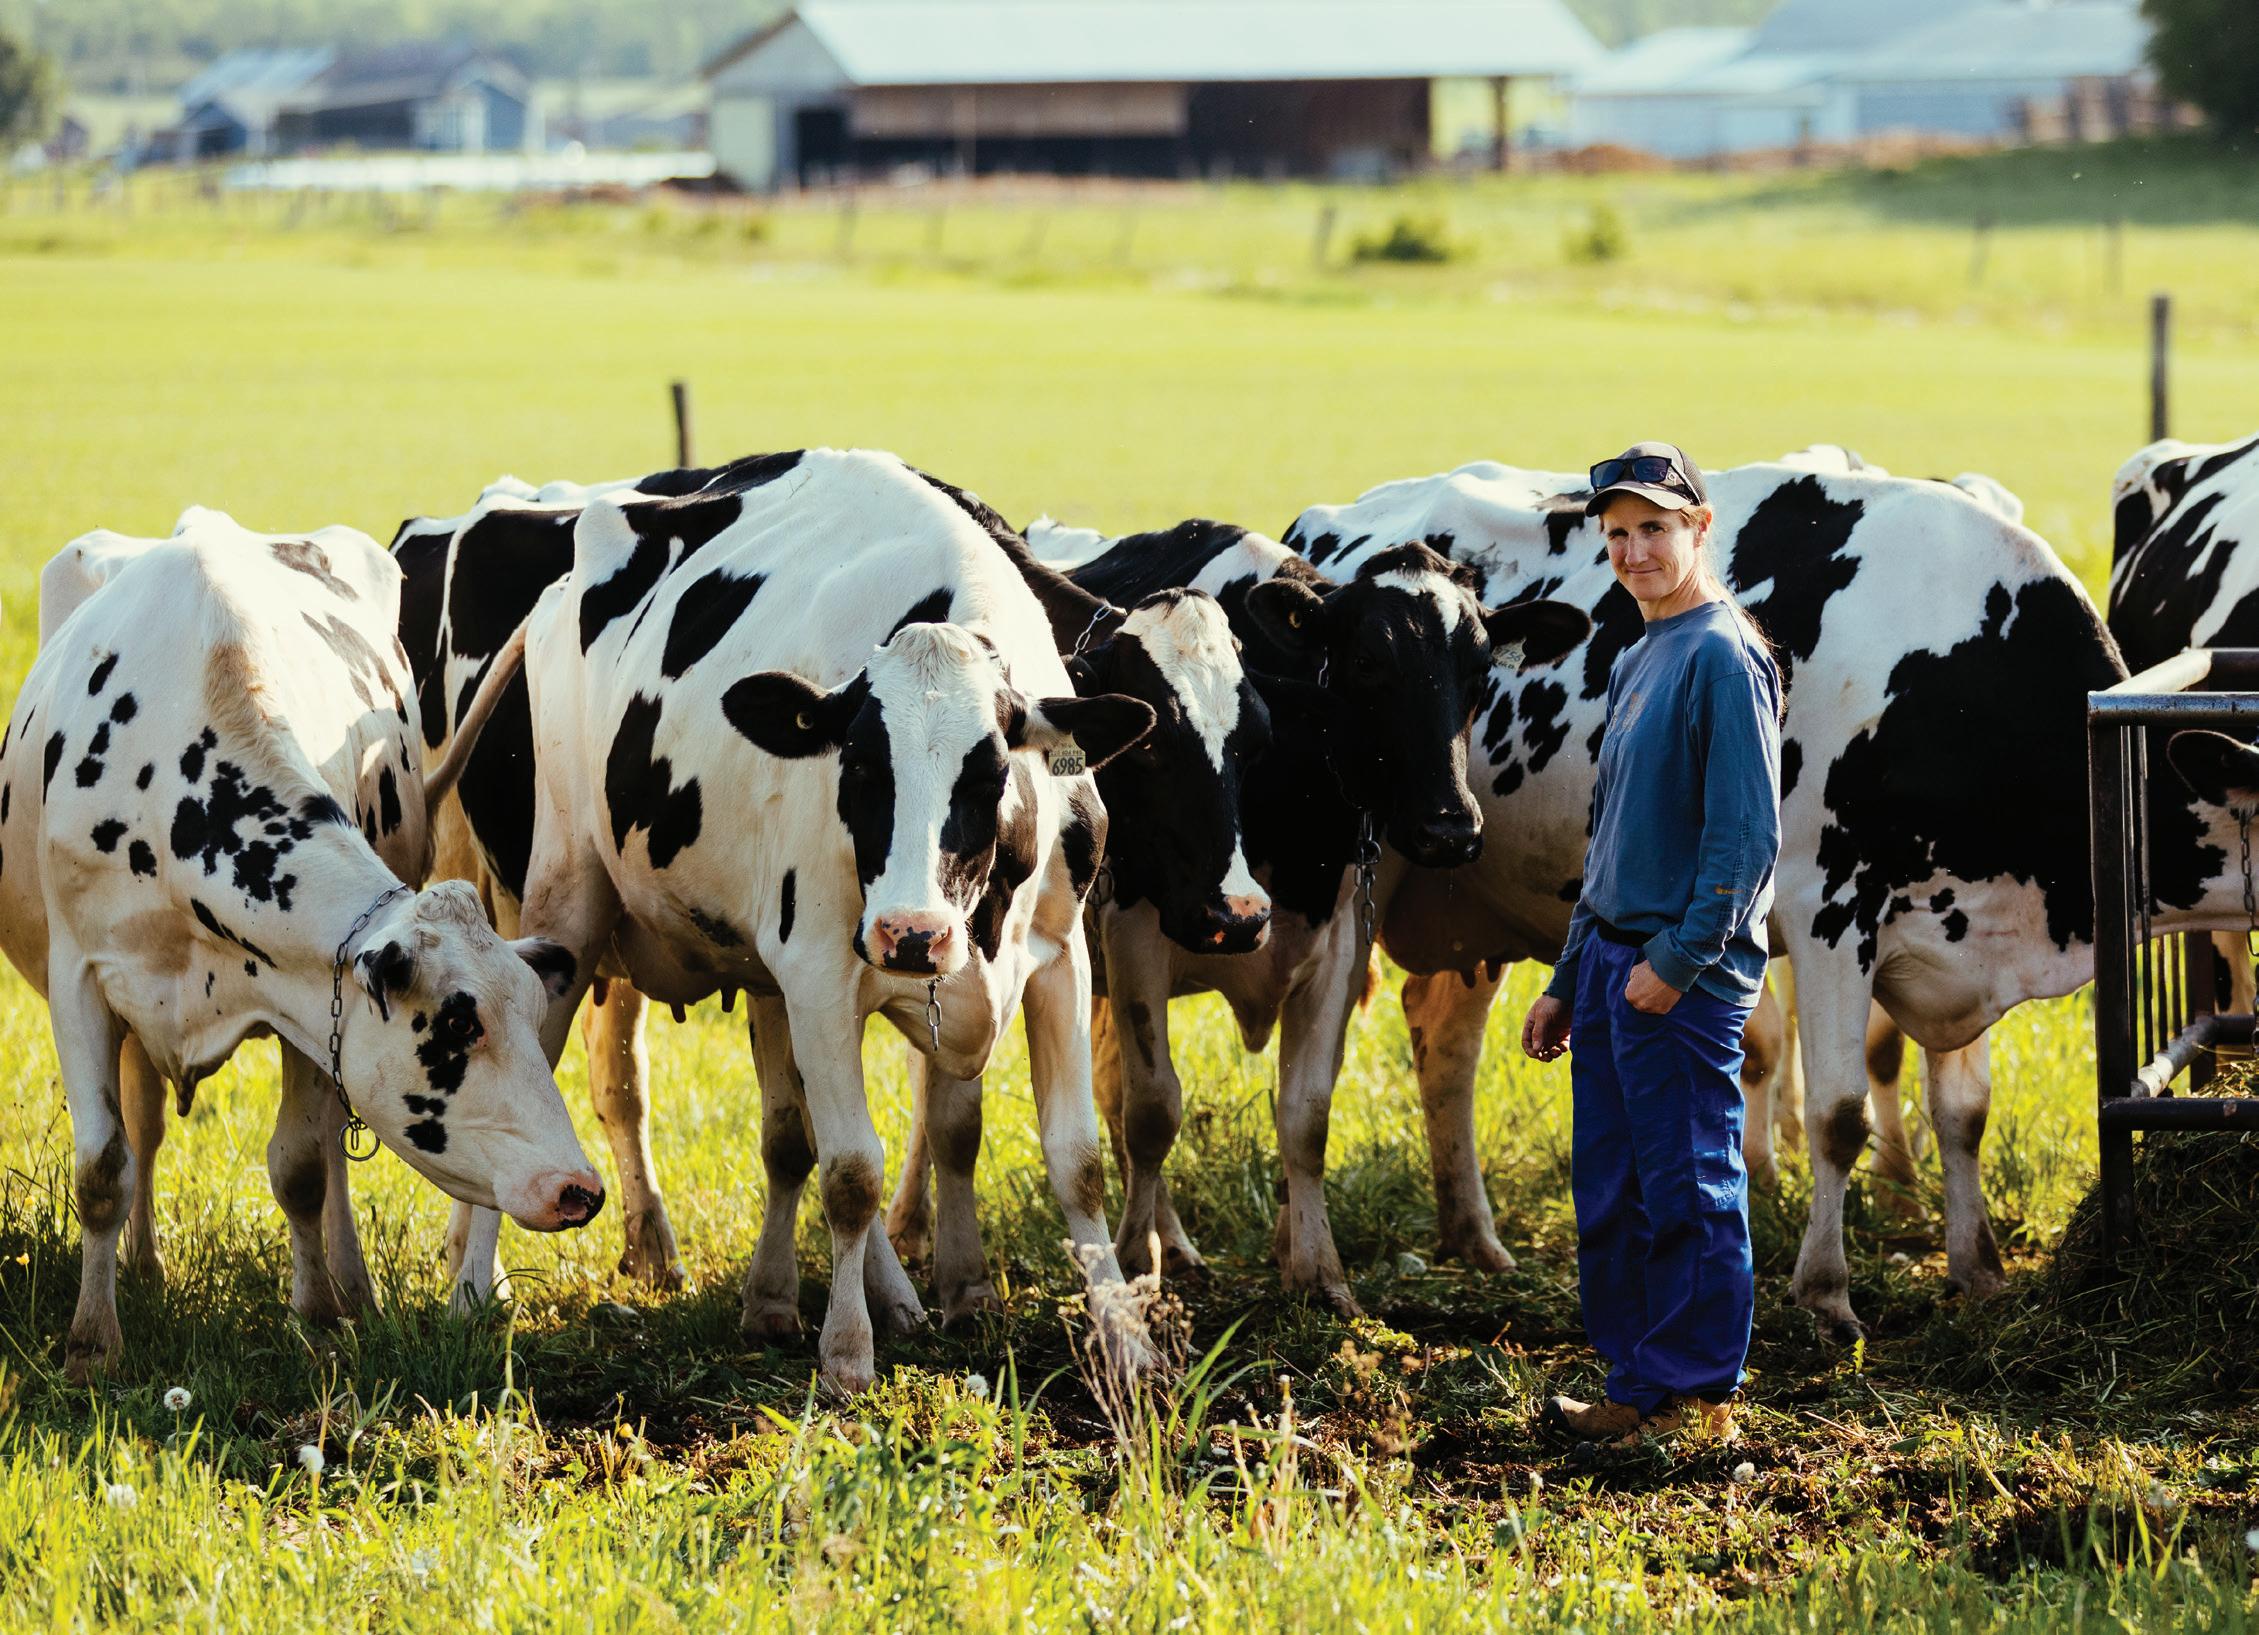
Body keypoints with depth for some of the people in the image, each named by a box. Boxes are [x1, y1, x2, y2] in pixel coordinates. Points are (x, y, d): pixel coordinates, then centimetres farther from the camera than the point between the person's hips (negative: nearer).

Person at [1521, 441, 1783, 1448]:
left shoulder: (1723, 656, -11)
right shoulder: (1637, 662, 17)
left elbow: (1745, 834, -16)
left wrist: (1677, 960, -19)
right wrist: (1570, 981, 21)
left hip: (1685, 974, -9)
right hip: (1612, 961, 9)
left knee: (1689, 1193, -4)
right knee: (1610, 1194, 11)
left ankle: (1698, 1401, 2)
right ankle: (1638, 1390, 18)